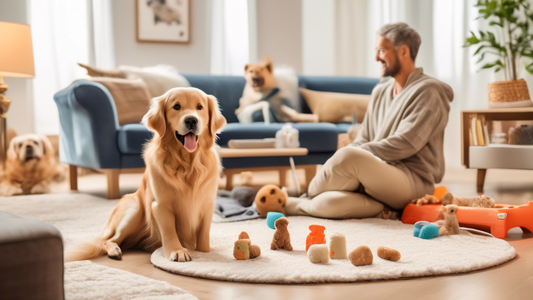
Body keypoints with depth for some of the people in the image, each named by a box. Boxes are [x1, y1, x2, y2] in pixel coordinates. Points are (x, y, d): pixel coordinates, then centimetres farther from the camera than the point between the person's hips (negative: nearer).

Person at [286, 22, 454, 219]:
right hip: (380, 177, 5)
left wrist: (354, 153, -16)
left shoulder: (427, 92, -5)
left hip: (413, 179, -5)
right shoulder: (380, 92, 19)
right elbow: (363, 140, 16)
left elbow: (404, 145, -17)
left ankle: (309, 194, -8)